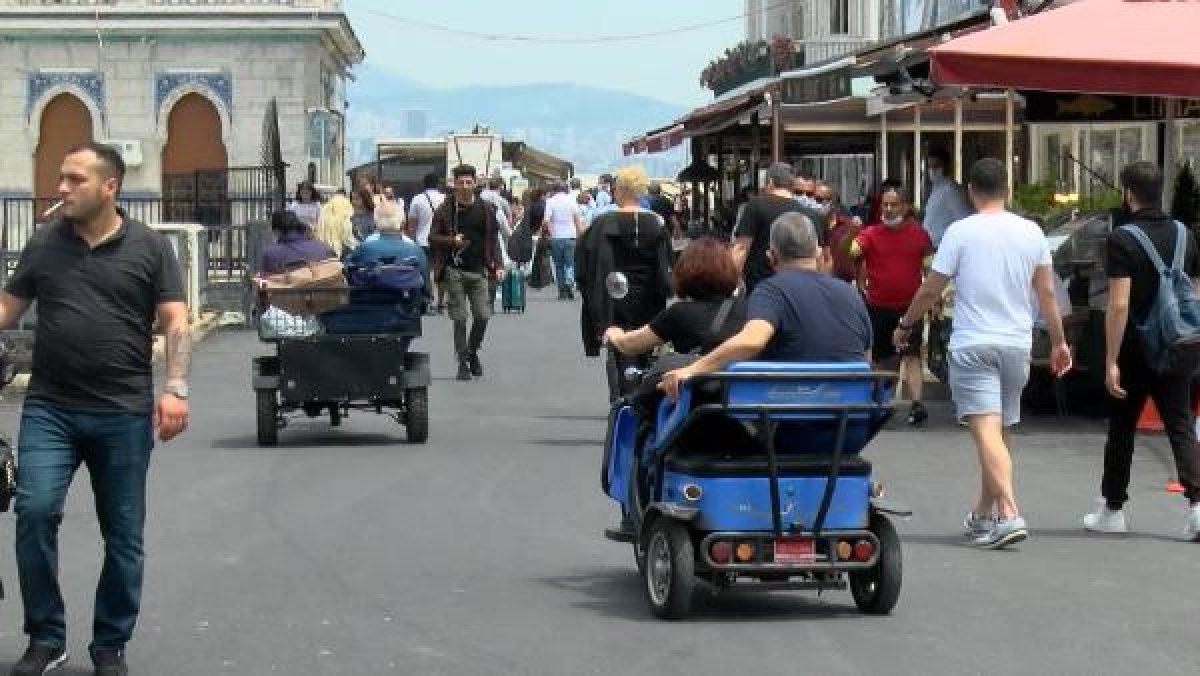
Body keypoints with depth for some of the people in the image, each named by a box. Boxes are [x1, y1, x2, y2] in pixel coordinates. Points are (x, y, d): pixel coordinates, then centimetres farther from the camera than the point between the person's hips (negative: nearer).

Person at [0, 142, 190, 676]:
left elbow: (174, 322, -2)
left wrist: (174, 388, -14)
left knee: (123, 534, 5)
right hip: (48, 409, 1)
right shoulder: (44, 243, 7)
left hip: (124, 412, -1)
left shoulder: (150, 247, 1)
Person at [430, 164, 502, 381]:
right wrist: (451, 240, -15)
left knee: (482, 316, -3)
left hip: (478, 270, 2)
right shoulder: (445, 209, 1)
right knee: (459, 318, -3)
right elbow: (433, 238, 3)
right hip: (455, 271, -2)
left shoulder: (485, 209, 7)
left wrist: (496, 264, 0)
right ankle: (463, 363, 5)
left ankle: (472, 352, 23)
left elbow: (492, 239, 10)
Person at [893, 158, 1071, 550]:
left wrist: (905, 325, 12)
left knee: (987, 431, -12)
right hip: (1017, 344, 5)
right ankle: (983, 515, 26)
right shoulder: (1031, 232, 5)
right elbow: (1047, 293, 9)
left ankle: (1009, 514, -26)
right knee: (996, 431, 16)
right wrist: (1059, 342, 20)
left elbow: (932, 289, -3)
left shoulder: (961, 232, -7)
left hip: (973, 345, -5)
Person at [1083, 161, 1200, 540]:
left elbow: (1119, 305, -19)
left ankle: (1112, 509, 21)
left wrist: (1111, 361, -17)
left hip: (1136, 351, -4)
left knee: (1122, 430, 10)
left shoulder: (1122, 241, -13)